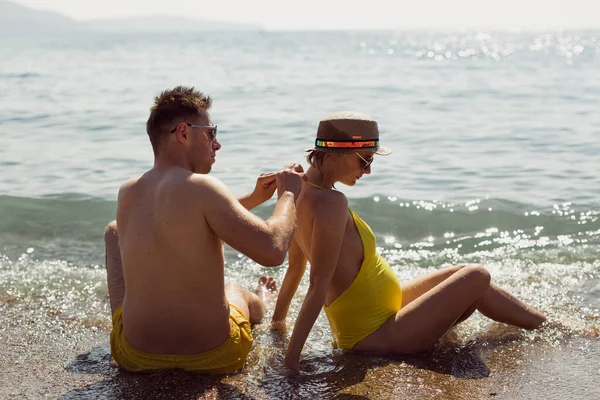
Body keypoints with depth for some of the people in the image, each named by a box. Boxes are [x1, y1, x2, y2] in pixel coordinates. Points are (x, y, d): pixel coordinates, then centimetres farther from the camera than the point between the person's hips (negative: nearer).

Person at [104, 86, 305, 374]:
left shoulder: (127, 192, -1)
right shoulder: (201, 187, -21)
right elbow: (273, 251, -25)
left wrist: (254, 198, 18)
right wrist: (288, 193, -7)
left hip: (136, 356, 4)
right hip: (214, 356, -3)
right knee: (235, 290, 35)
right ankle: (260, 298, 71)